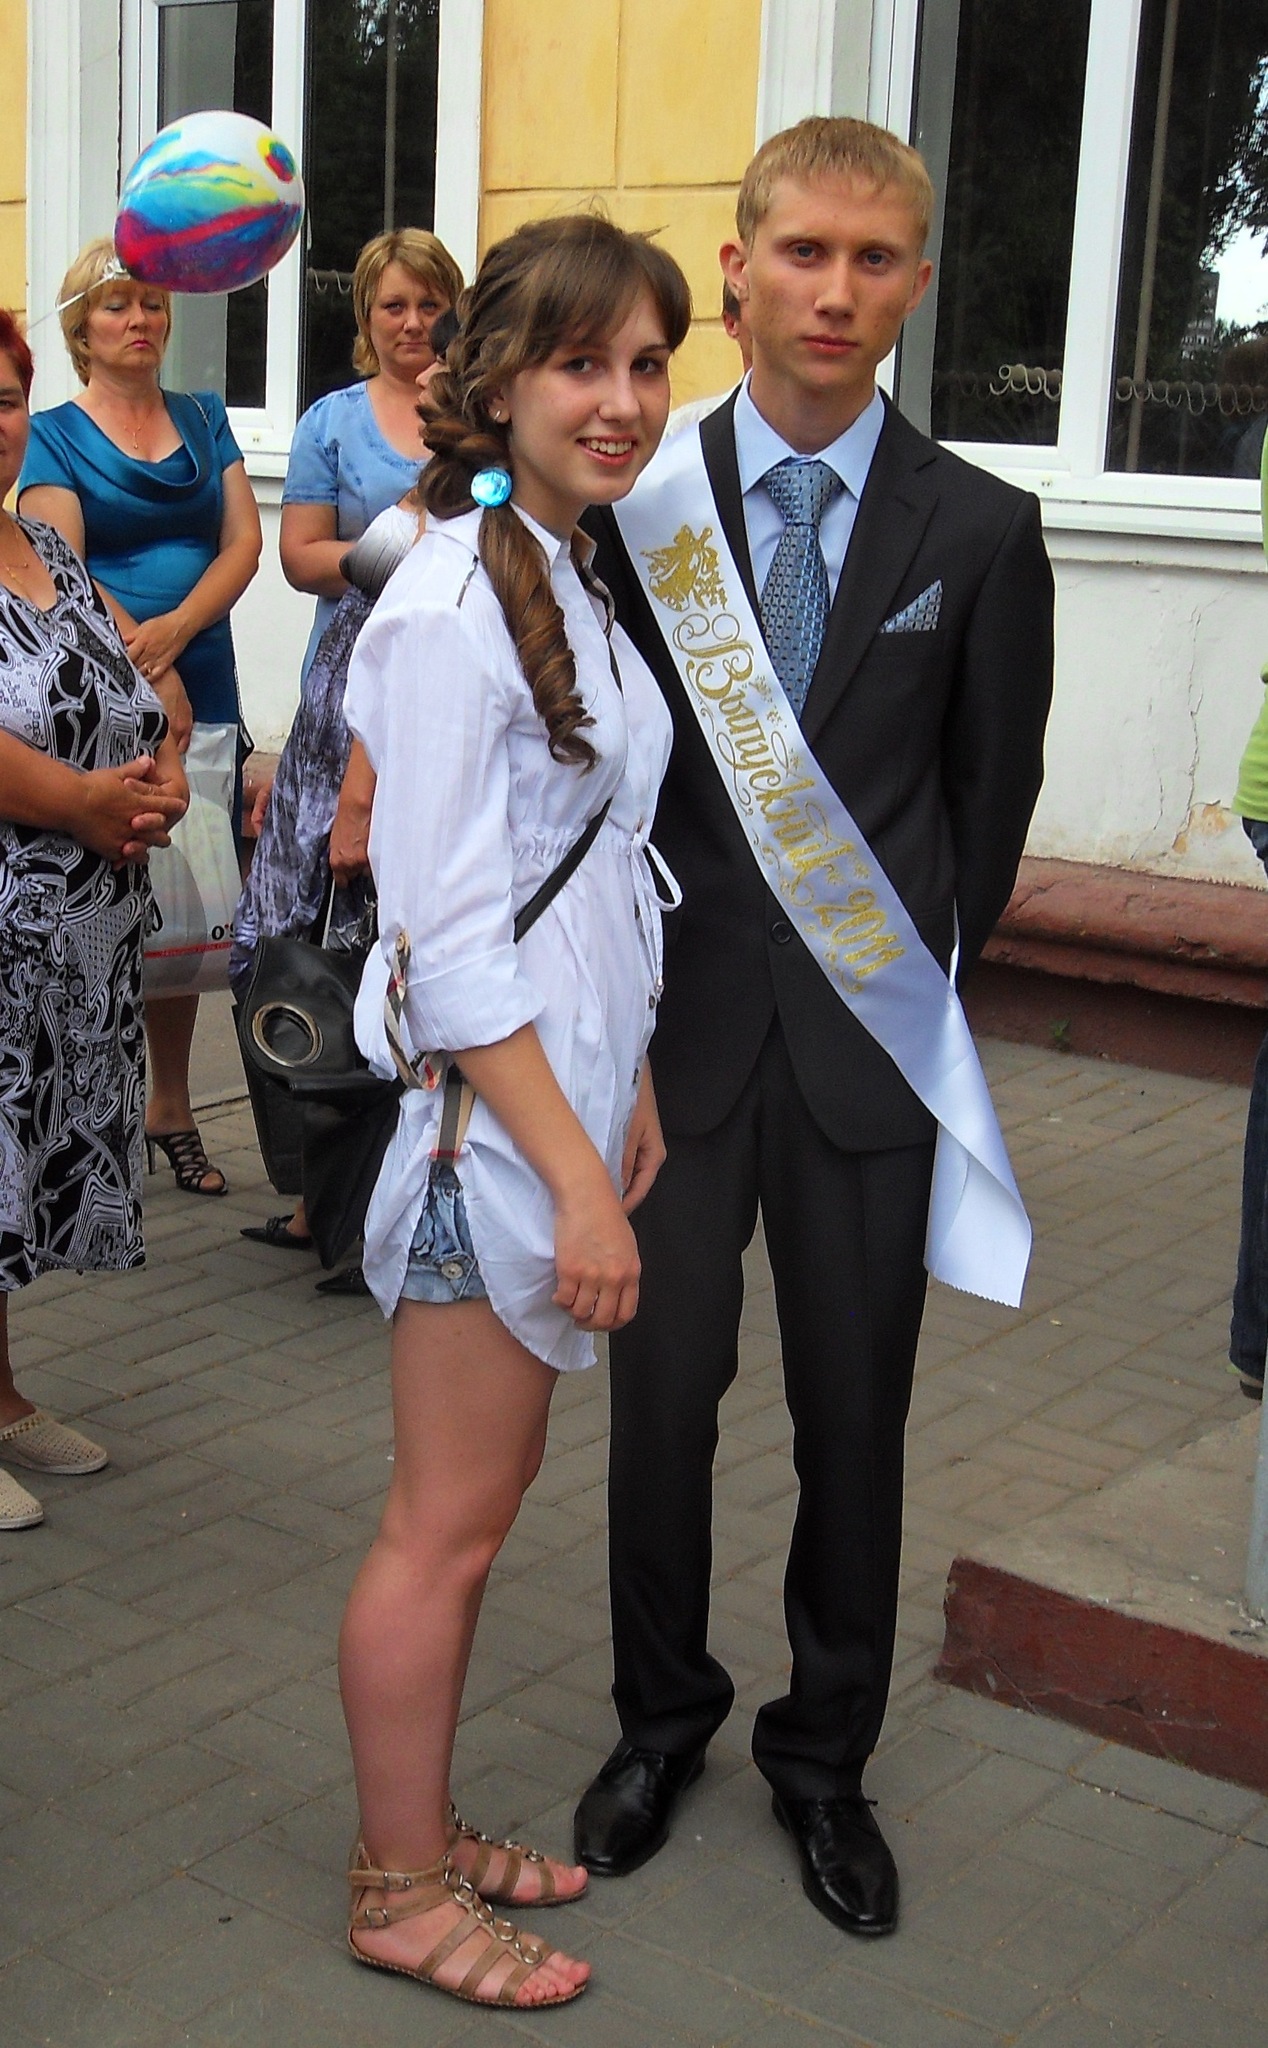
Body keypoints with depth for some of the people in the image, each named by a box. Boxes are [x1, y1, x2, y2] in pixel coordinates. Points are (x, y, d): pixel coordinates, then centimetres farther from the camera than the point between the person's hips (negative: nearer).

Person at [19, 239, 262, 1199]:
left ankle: (170, 1111, 16)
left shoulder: (205, 417, 15)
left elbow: (243, 543, 5)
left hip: (202, 691, 3)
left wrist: (175, 630, -13)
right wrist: (137, 661, -24)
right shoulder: (55, 435, 4)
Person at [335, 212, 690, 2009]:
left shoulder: (574, 582, 12)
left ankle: (425, 1830, 32)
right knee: (449, 1523, 3)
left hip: (569, 1096, 9)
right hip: (486, 1113, -9)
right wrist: (575, 1172, -20)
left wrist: (635, 1104, 17)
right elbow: (449, 932, -20)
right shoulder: (453, 604, -17)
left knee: (476, 1501, 18)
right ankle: (400, 1895, 20)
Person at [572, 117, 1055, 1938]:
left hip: (870, 1038, 0)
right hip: (679, 1020, 0)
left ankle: (825, 1757, 29)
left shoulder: (980, 529, 1)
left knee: (855, 1416, 9)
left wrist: (920, 970, 5)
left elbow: (991, 794, 7)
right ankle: (662, 1718, 31)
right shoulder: (638, 502, 1)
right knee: (664, 1395, 7)